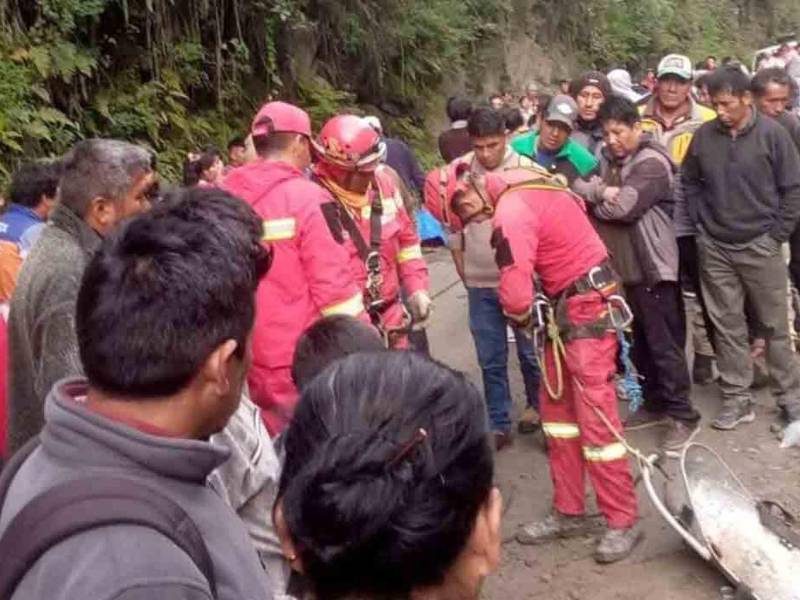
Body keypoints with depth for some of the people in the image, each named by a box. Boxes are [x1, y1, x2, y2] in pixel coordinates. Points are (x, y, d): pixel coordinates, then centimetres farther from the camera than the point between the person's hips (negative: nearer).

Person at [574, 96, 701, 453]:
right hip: (619, 263, 8)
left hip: (650, 265, -7)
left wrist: (593, 201, -7)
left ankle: (683, 416, 3)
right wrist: (601, 191, -18)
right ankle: (655, 400, 31)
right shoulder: (608, 157, 11)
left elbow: (621, 208, -22)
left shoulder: (652, 163, -13)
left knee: (663, 342, -4)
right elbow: (577, 186, 0)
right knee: (639, 339, 17)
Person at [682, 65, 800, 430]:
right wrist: (700, 223, 4)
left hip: (760, 245, -2)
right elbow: (690, 182, 12)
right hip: (715, 247, 3)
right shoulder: (704, 135, -1)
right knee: (727, 326, 8)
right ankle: (736, 400, 17)